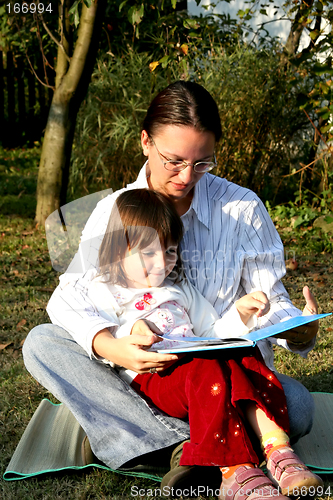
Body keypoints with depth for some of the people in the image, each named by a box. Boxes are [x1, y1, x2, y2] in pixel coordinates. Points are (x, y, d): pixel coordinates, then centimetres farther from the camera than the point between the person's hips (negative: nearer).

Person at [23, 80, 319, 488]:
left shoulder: (243, 209, -3)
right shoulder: (113, 211, -2)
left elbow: (268, 301, -1)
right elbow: (70, 296, -11)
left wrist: (299, 331, -26)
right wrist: (111, 346, -33)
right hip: (141, 368, 1)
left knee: (296, 406, -30)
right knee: (40, 342, -21)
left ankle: (131, 437, -26)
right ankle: (180, 442, -33)